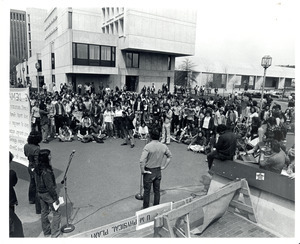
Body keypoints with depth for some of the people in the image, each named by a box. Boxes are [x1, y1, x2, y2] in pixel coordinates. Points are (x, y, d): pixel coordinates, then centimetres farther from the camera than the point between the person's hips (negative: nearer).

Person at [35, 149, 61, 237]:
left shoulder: (38, 168, -3)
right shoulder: (46, 171, -29)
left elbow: (38, 182, 9)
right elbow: (50, 186, -25)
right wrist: (56, 198, -15)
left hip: (40, 193, 9)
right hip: (48, 194, -9)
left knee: (44, 212, 22)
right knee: (57, 213, 8)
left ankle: (46, 232, 38)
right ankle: (54, 233, 16)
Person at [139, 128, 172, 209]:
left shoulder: (148, 146, -22)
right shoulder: (163, 146, -6)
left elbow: (142, 161, -28)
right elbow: (170, 156, 8)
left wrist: (142, 170, -14)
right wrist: (164, 166, 12)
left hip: (149, 172, -4)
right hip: (158, 171, 4)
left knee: (147, 191, 12)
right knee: (157, 190, 18)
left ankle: (145, 208, 26)